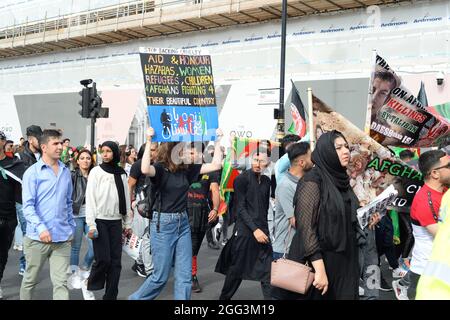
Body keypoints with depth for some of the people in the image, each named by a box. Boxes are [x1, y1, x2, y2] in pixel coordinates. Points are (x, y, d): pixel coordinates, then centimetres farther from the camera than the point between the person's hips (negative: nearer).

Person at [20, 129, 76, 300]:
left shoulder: (66, 171, 9)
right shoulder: (32, 172, -5)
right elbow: (27, 205, -11)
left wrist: (71, 227, 16)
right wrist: (41, 228, -23)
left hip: (63, 237, 3)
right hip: (38, 237, -3)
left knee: (61, 282, 0)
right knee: (30, 280, 14)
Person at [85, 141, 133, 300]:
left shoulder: (121, 174, 9)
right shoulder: (96, 171, -2)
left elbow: (126, 199, 11)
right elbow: (90, 199, -6)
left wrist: (127, 223, 8)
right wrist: (91, 224, -12)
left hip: (116, 221, 4)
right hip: (100, 221, -3)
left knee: (116, 260, 2)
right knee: (103, 259, -8)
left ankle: (111, 295, 12)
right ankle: (90, 285, 18)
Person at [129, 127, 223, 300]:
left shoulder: (187, 169, 5)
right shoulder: (160, 168, -10)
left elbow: (216, 165, 3)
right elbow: (145, 170, -34)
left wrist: (217, 141, 2)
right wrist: (149, 141, -30)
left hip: (183, 223, 5)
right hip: (163, 223, -5)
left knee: (185, 276, 5)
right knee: (161, 276, 3)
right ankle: (135, 298, 26)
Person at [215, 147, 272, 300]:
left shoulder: (266, 180, 10)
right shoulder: (242, 179, -7)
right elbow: (240, 208, -11)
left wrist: (263, 227, 12)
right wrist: (254, 229, -16)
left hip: (262, 230, 5)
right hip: (244, 230, -5)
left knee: (267, 271, 0)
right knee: (236, 269, 7)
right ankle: (224, 297, 27)